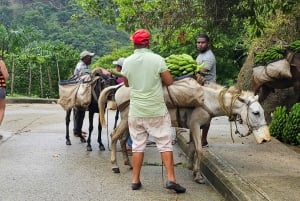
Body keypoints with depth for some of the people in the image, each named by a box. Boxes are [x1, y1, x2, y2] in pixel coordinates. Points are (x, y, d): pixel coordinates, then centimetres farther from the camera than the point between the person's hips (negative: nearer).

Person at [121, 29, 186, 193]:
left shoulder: (127, 62, -1)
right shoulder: (157, 59, -10)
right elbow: (169, 81, -4)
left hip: (136, 111, 3)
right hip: (157, 111, -3)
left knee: (138, 145, 11)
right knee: (165, 144, 5)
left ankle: (135, 180, 14)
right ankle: (171, 179, 1)